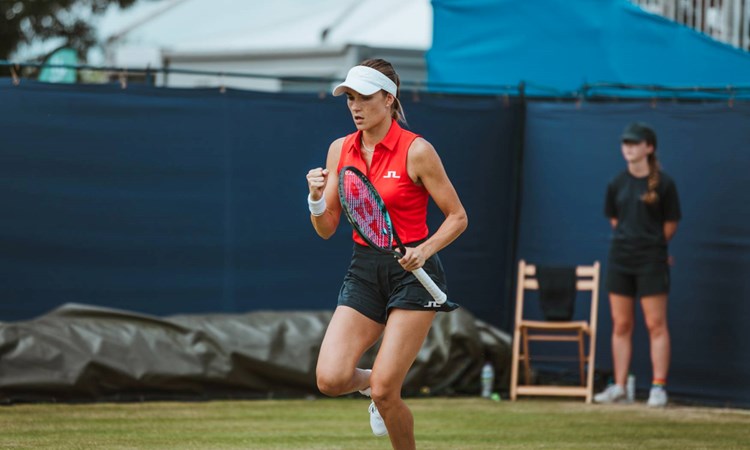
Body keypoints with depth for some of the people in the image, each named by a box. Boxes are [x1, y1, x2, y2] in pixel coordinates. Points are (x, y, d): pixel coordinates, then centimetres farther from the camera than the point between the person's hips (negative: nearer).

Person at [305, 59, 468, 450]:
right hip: (363, 271, 5)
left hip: (413, 272, -5)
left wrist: (424, 250, -20)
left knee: (384, 391, -12)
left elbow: (457, 217, -4)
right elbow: (326, 229, 8)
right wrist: (317, 198, -12)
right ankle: (372, 382, 24)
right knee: (330, 379, -11)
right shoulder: (340, 150, 5)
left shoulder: (416, 151, -10)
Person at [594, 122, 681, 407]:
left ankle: (658, 387, -1)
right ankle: (619, 387, 11)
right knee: (621, 325, 6)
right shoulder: (617, 184, 6)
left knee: (656, 324, -4)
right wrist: (629, 242, 9)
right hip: (620, 260, 4)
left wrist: (653, 247, 8)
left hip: (651, 262, -4)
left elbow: (670, 224, 2)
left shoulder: (663, 184, -5)